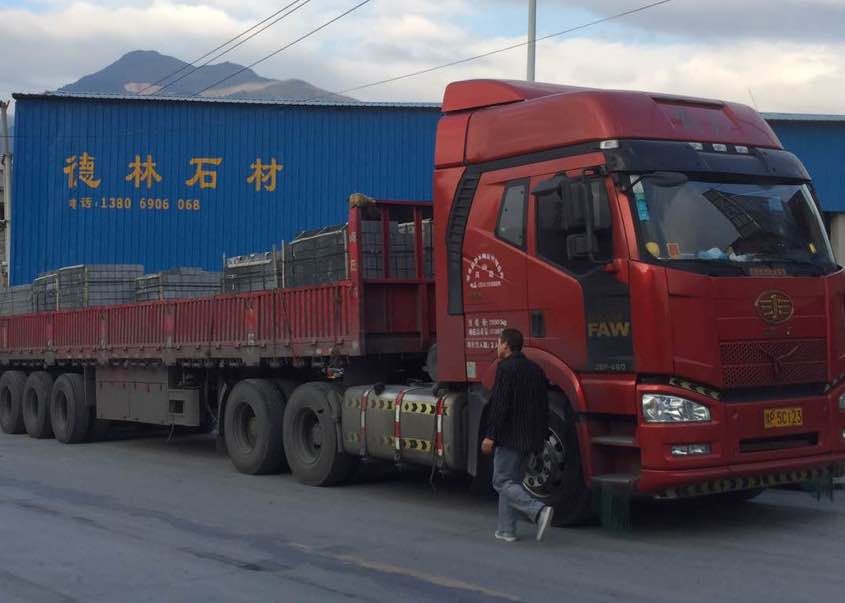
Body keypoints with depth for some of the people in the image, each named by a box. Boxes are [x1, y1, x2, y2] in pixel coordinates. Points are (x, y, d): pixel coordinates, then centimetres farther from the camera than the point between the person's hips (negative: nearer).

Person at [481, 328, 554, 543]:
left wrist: (490, 436, -16)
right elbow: (544, 406, 17)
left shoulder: (506, 368, -11)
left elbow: (500, 405, -18)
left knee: (502, 482, -3)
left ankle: (539, 510, -20)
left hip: (510, 436, -8)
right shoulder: (536, 369, 14)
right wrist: (540, 435, 22)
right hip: (531, 437, 8)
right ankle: (506, 530, 17)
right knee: (513, 481, 16)